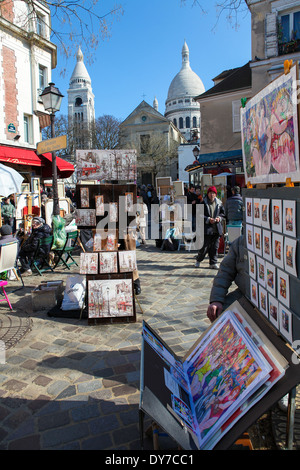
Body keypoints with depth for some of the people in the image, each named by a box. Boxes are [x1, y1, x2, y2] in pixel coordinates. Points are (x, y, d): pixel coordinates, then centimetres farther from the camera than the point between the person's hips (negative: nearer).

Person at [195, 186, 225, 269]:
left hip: (217, 228, 4)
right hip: (207, 228, -4)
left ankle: (213, 262, 17)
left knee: (215, 246, 6)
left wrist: (219, 218, -1)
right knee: (205, 246, -2)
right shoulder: (203, 203, -1)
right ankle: (198, 260, 20)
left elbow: (223, 213, 19)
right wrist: (208, 219, -13)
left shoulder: (219, 203, 10)